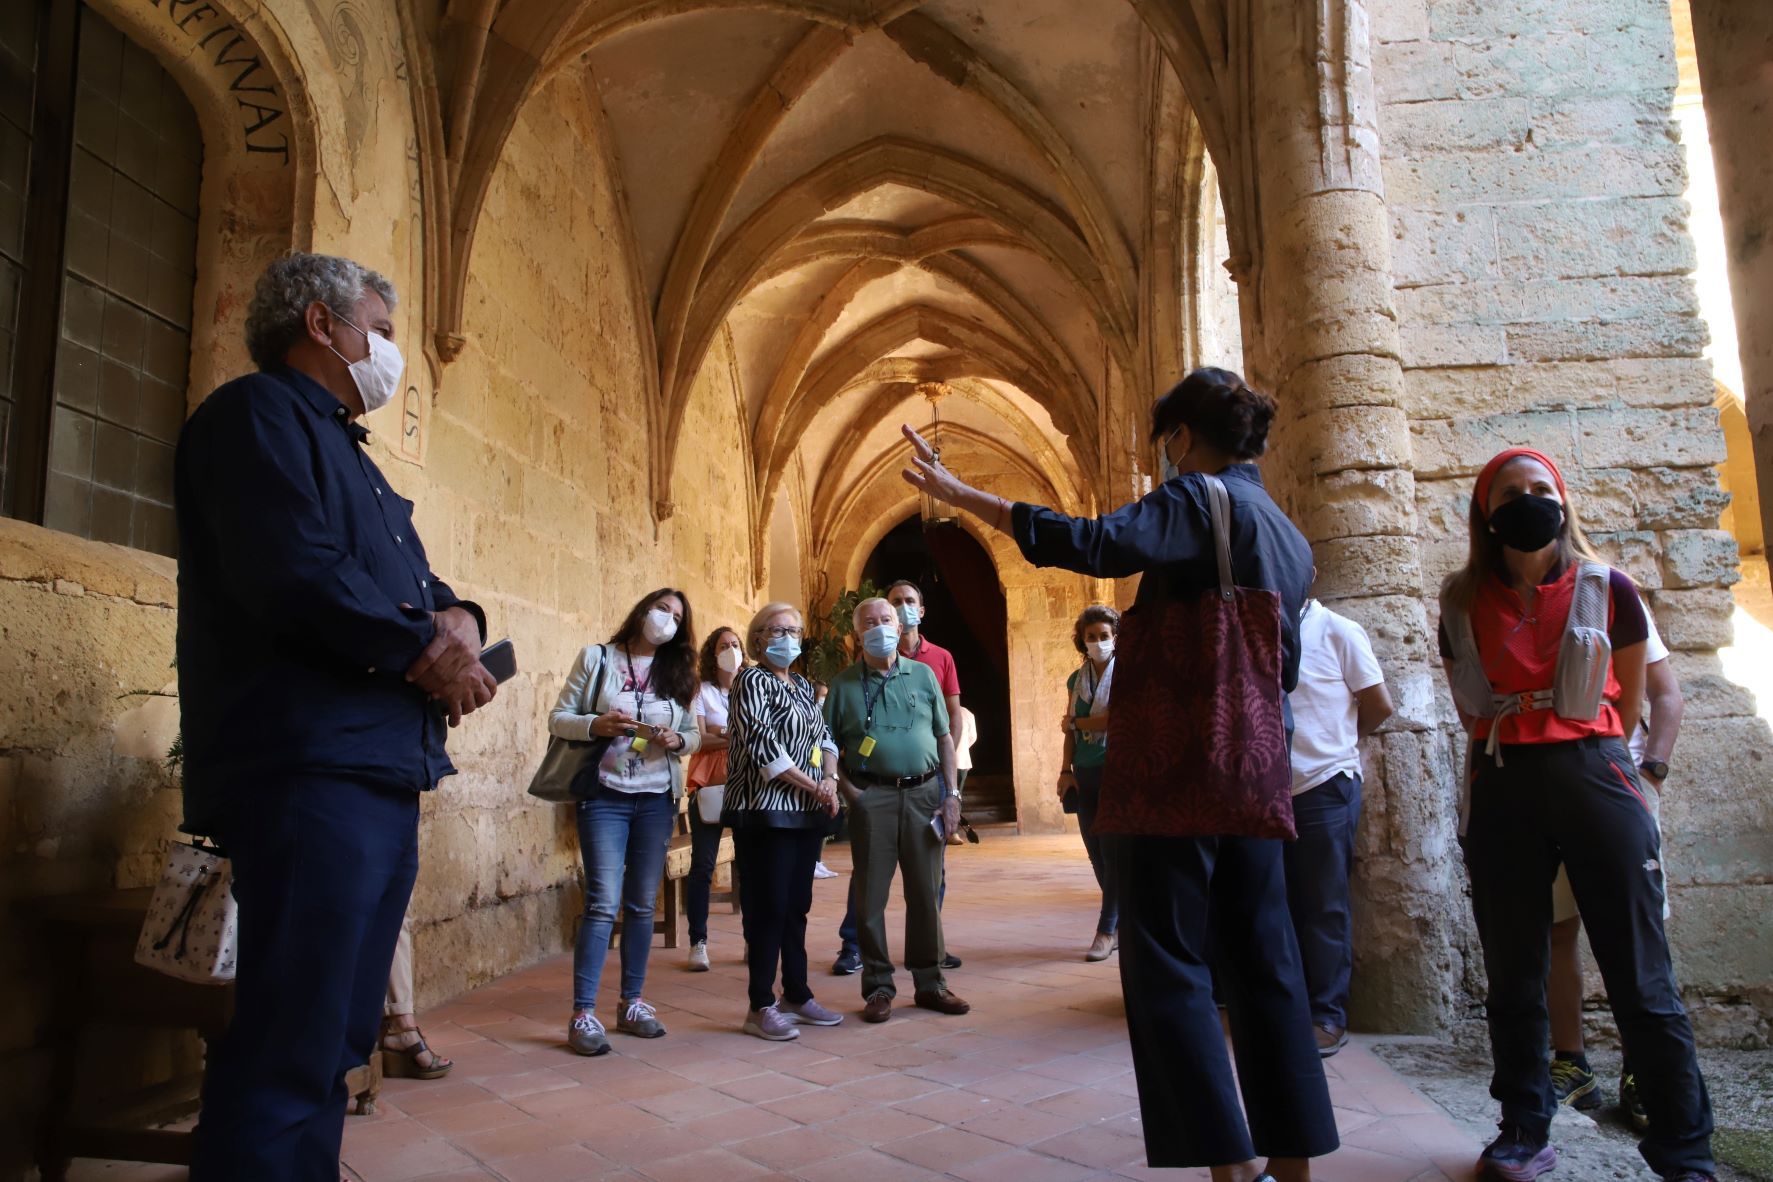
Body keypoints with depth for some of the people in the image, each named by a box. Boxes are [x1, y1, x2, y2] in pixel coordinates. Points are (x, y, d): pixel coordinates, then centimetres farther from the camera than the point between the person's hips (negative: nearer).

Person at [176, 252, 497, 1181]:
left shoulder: (344, 451, 27)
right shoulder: (256, 414, -4)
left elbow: (413, 582, 25)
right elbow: (294, 576, -20)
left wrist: (456, 615, 2)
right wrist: (424, 648, -9)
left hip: (382, 773, 10)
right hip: (307, 768, -10)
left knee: (335, 1038, 14)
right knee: (289, 1047, -8)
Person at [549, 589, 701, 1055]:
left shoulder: (678, 673, 11)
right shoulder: (596, 658, 1)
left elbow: (694, 734, 11)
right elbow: (558, 718, -1)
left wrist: (677, 741, -11)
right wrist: (595, 725, -20)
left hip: (657, 799, 4)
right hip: (604, 795, -4)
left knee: (643, 905, 9)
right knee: (603, 903, -9)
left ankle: (632, 1003, 20)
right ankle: (583, 1014, -2)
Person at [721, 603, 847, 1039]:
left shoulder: (804, 686, 18)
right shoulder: (752, 681, -5)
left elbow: (824, 736, 17)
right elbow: (762, 744, -15)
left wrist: (831, 778, -3)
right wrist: (812, 785, -13)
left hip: (807, 812, 7)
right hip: (765, 811, -7)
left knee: (797, 905, 11)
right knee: (768, 907, -5)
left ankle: (797, 995, 20)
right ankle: (761, 1007, 3)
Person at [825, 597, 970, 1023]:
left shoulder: (922, 675, 10)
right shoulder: (844, 684, 5)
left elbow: (944, 736, 10)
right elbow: (828, 744, 6)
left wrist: (952, 793, 4)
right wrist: (848, 788, -7)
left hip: (924, 792, 2)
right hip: (873, 796, -2)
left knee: (925, 892, 7)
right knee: (871, 895, 2)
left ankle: (929, 983, 20)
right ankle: (878, 988, 14)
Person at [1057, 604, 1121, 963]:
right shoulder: (1076, 679, 14)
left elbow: (1117, 718, -14)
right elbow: (1069, 732, 13)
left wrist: (1075, 722, -1)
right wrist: (1065, 770, 5)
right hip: (1084, 772, 5)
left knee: (1114, 850, -6)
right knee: (1096, 853, 6)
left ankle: (1107, 930, 2)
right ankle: (1124, 923, 18)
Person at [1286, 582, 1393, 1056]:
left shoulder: (1339, 632, -3)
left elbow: (1379, 704, 0)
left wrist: (1339, 741, 11)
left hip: (1325, 786, -4)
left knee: (1325, 906, 3)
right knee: (1284, 902, 11)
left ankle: (1328, 1016, 12)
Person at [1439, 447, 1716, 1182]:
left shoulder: (1607, 592, 0)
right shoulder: (1463, 607, 3)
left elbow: (1628, 700, 13)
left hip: (1594, 779, -2)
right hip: (1503, 793, 2)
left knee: (1642, 981, 0)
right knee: (1514, 978, 9)